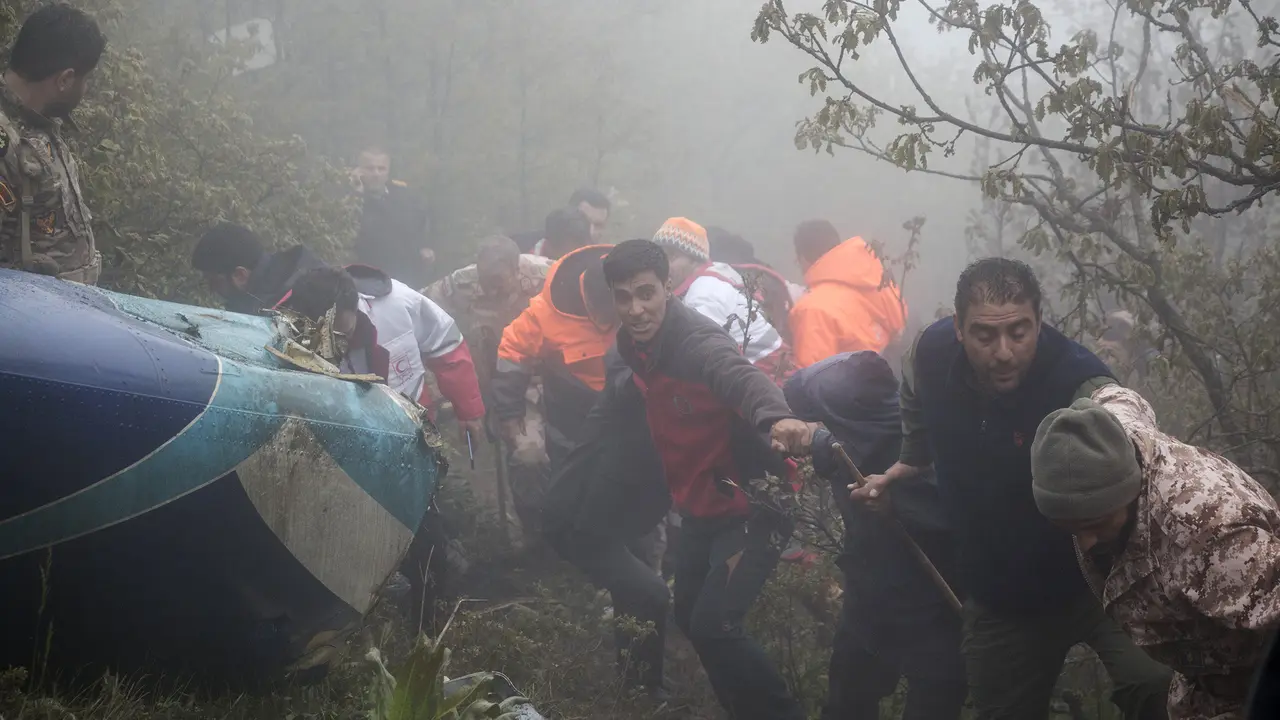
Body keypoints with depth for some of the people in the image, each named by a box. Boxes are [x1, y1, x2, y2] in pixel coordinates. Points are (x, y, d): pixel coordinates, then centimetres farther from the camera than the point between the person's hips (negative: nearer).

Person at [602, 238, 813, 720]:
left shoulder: (698, 342, -28)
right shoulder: (633, 343, -3)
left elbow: (743, 377, -51)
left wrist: (777, 418, -72)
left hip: (751, 502, -9)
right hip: (701, 503, 9)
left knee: (712, 625, -17)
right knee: (688, 614, 19)